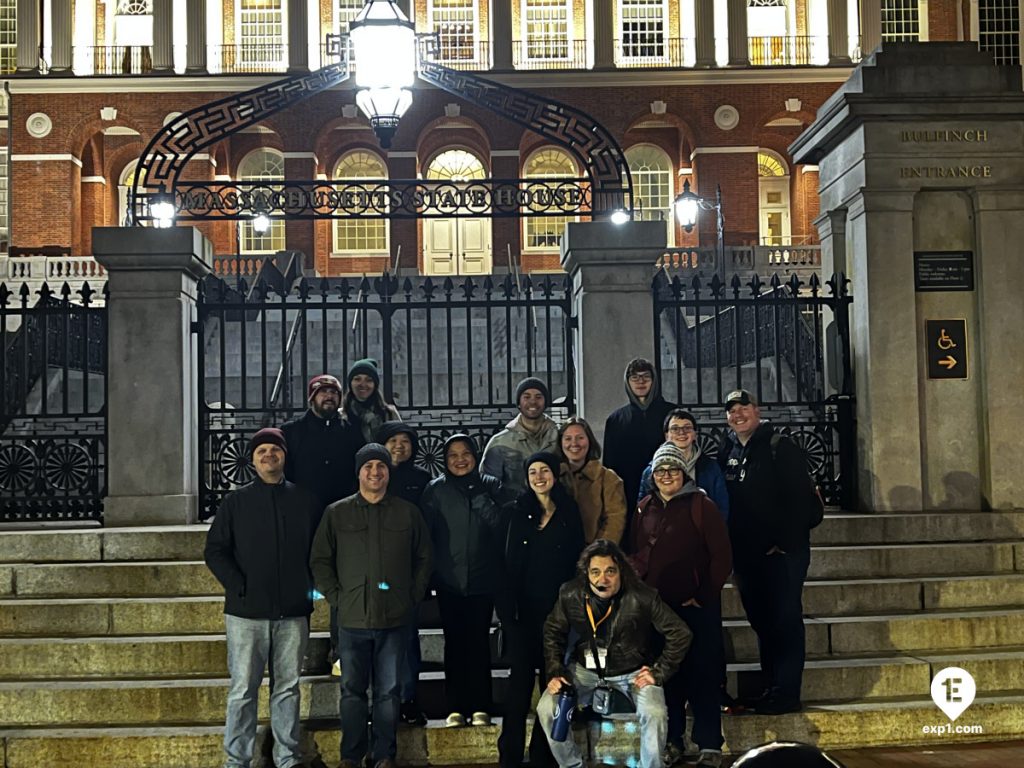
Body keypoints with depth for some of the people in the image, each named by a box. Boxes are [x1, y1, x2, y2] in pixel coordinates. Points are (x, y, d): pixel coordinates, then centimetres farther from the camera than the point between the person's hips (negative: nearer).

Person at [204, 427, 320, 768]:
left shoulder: (305, 501, 8)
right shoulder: (235, 501, 4)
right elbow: (215, 551, 2)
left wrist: (310, 586, 3)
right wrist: (239, 586, -8)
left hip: (292, 613, 2)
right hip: (247, 612, -1)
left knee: (288, 689, 8)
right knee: (243, 691, 1)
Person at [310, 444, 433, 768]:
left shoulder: (408, 513, 5)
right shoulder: (336, 513, 3)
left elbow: (424, 558, 12)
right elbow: (319, 560, 7)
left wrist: (413, 596, 5)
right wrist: (335, 596, -1)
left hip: (394, 618, 0)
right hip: (352, 618, 0)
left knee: (388, 691, 7)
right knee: (352, 690, 6)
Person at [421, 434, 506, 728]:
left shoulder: (490, 486, 4)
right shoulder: (435, 489, 4)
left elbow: (501, 526, -4)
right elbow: (426, 531, 4)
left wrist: (481, 500, -16)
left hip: (482, 580, 0)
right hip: (449, 580, 0)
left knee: (479, 641, 1)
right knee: (454, 642, 3)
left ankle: (480, 707, 8)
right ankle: (456, 708, 9)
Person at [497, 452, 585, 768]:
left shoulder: (569, 513, 5)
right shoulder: (519, 511, 4)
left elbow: (577, 561, 6)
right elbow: (510, 562, 1)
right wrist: (507, 607, -6)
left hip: (558, 608, 1)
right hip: (524, 607, -1)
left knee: (552, 680, 6)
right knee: (521, 678, -2)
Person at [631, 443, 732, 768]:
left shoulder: (701, 506, -5)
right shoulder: (645, 509, 9)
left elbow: (721, 556, -6)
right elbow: (637, 553, 16)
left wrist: (705, 595, -10)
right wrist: (640, 587, 1)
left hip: (696, 606, -4)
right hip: (657, 606, 4)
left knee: (703, 673, 0)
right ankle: (672, 740, 22)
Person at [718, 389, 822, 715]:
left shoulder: (780, 447, -7)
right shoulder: (726, 452, 11)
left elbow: (800, 498, -12)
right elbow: (722, 501, 14)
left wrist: (785, 542, -16)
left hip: (782, 552, -6)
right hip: (746, 554, 6)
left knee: (785, 620, -3)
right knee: (762, 623, 12)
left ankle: (787, 694, 0)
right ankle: (773, 689, 20)